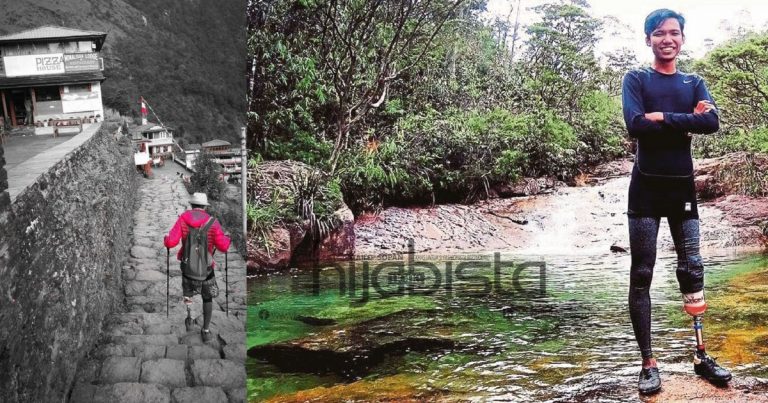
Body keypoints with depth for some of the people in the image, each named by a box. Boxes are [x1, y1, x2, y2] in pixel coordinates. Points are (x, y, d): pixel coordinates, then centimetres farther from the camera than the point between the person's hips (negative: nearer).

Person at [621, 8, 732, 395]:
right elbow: (635, 125, -16)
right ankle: (648, 363, 4)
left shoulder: (694, 83, 11)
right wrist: (685, 122, -12)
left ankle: (701, 355, 17)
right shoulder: (636, 79, 2)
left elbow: (712, 122, -8)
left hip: (682, 186, 3)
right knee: (642, 274, -2)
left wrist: (662, 118, -14)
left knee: (692, 270, 6)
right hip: (647, 187, -3)